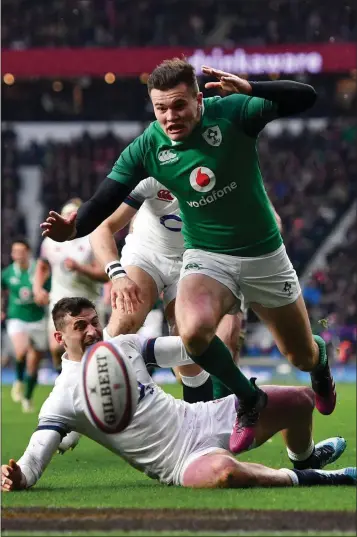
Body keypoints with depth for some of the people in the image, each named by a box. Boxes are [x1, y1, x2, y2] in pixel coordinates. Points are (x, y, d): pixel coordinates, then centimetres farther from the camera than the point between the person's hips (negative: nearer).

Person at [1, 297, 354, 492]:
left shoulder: (123, 346, 4)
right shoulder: (62, 399, -13)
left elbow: (187, 347, 15)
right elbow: (32, 461, -20)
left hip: (202, 419, 7)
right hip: (181, 462, -7)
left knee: (301, 400, 8)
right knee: (222, 472, -44)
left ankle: (304, 458, 44)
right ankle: (301, 478, -15)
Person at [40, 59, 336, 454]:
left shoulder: (231, 113, -19)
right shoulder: (147, 148, -13)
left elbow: (305, 97, -26)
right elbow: (104, 202, -14)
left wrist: (249, 89, -42)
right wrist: (72, 228, -35)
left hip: (264, 255, 0)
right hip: (206, 257, 0)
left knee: (303, 357, 12)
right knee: (193, 330, -32)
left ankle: (320, 358, 54)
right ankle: (249, 400, -4)